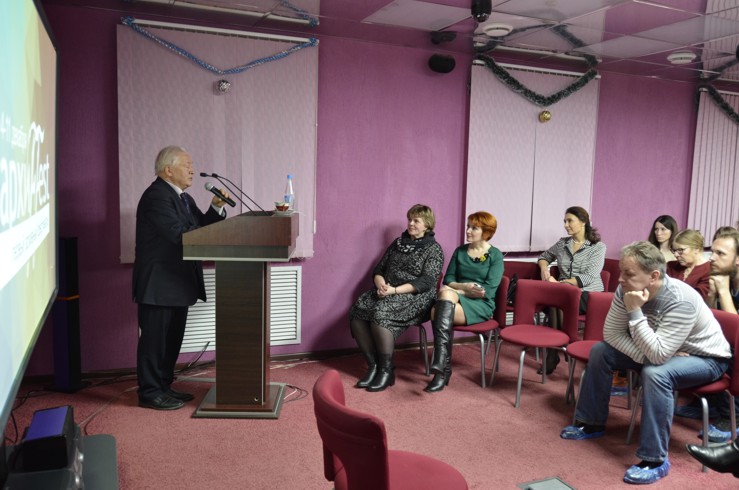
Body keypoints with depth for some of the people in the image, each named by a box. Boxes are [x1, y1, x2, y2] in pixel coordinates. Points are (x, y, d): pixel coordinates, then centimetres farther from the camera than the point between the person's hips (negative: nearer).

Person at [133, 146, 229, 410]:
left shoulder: (182, 197, 16)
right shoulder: (157, 196, -16)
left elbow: (201, 226, 12)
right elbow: (179, 234, -25)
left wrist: (216, 208, -4)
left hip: (176, 282, 10)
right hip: (159, 284, -10)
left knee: (172, 337, 17)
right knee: (155, 338, 0)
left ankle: (163, 386, 29)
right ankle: (150, 392, 11)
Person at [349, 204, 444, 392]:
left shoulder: (434, 249, 1)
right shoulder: (398, 243, 18)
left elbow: (426, 282, -12)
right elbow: (379, 268, 16)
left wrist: (395, 290, -21)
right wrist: (380, 283, -9)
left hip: (416, 298, -6)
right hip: (386, 292, 6)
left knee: (380, 314, -34)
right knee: (357, 312, -23)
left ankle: (386, 370, -21)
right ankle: (372, 365, -13)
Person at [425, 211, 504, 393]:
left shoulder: (495, 256, 0)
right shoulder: (460, 251, 14)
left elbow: (488, 291, -10)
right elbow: (448, 279, 7)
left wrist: (456, 290, -9)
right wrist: (465, 286, -13)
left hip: (481, 305, -4)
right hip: (455, 298, 4)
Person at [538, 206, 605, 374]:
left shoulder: (598, 247, -3)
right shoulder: (562, 243, 12)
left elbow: (589, 277, -15)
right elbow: (543, 257, 29)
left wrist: (560, 283, -22)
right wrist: (544, 268, 4)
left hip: (588, 294, -4)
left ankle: (553, 354, -27)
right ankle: (553, 353, -31)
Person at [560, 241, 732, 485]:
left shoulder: (680, 301, -36)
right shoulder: (626, 290, -19)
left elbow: (657, 355, -39)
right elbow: (611, 333, -11)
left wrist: (635, 312, -42)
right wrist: (647, 356, -24)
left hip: (705, 357, -7)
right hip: (663, 350, 7)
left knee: (655, 373, -36)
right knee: (601, 351, -5)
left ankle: (655, 460, -24)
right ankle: (591, 424, 11)